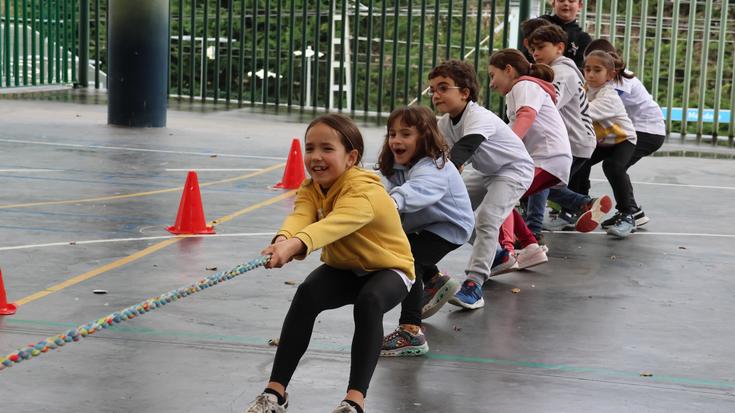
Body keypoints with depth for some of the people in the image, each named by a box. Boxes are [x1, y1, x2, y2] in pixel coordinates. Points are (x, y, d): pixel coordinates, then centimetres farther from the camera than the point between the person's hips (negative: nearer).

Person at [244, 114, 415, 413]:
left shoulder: (364, 192, -32)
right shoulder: (310, 189, -11)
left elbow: (334, 225, -51)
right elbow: (300, 217, -33)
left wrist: (295, 245, -71)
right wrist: (283, 240, -58)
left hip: (388, 268, -5)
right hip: (343, 268, 5)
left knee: (369, 302, -36)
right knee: (306, 295, -23)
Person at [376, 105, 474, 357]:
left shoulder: (434, 169, -32)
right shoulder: (396, 166, -4)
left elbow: (418, 189, -55)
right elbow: (384, 186, -23)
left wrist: (395, 200, -76)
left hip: (450, 227, -10)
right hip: (422, 225, 10)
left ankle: (411, 332, -30)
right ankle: (435, 281, 54)